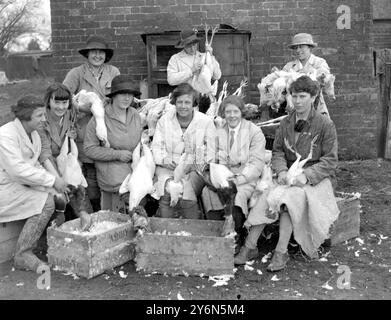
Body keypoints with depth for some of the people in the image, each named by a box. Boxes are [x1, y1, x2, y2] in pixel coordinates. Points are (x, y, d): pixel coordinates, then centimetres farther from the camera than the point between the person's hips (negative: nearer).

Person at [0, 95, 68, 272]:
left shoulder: (33, 134, 8)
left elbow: (34, 165, 13)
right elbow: (18, 170, -28)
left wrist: (54, 186, -4)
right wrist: (52, 180, -24)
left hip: (21, 185, 9)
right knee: (45, 203, -24)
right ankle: (22, 256, -14)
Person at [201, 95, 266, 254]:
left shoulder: (255, 132, 0)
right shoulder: (218, 132, 14)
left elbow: (257, 164, -7)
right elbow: (217, 160, 10)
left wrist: (237, 179, -20)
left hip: (247, 179, -4)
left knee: (237, 195, -34)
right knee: (207, 191, -26)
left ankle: (236, 240, -16)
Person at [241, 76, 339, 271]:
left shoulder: (325, 125, -2)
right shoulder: (286, 123, 11)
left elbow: (330, 160, -6)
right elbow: (278, 151, 10)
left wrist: (306, 175, -21)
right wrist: (282, 170, -12)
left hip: (317, 178, -4)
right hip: (290, 176, 4)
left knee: (289, 196, -33)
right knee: (267, 195, -25)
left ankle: (281, 253, -27)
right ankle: (247, 248, -24)